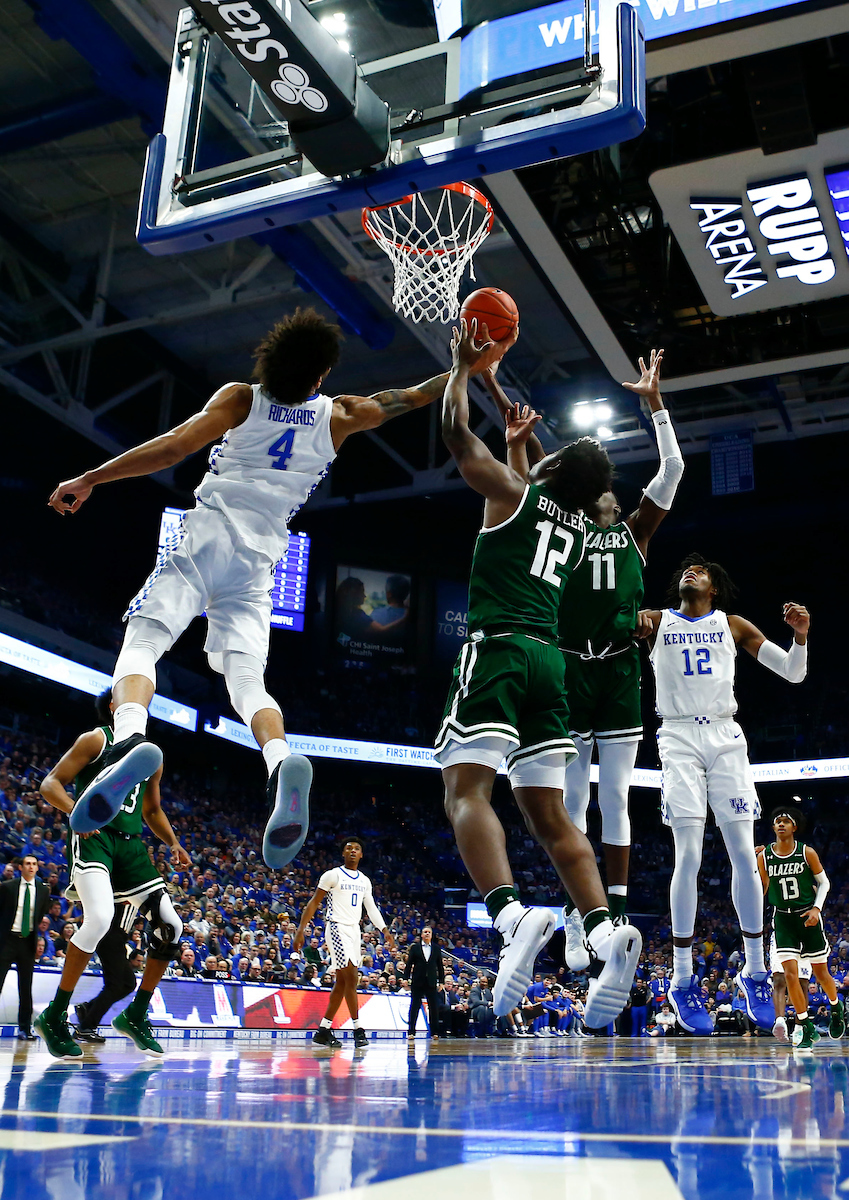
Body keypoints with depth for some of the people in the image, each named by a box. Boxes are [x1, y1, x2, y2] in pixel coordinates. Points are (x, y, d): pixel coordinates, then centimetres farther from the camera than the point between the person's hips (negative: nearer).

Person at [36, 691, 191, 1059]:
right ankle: (53, 1017, -13)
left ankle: (136, 1015, 13)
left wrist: (173, 843, 11)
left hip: (130, 844, 7)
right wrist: (77, 810, -25)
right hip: (94, 836, -7)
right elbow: (50, 784, -5)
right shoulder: (96, 739, 1)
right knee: (100, 916, -29)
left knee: (171, 926, -2)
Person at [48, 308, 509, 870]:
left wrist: (88, 479, 0)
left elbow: (173, 448, -5)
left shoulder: (239, 398, 4)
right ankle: (282, 761, -32)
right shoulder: (340, 416, 11)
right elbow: (417, 396, 23)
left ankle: (130, 737, -38)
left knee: (143, 641, -7)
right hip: (258, 560, 2)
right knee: (247, 679, -2)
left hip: (206, 536, -2)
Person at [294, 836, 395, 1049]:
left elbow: (371, 908, 15)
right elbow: (314, 903, -4)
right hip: (337, 929, -7)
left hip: (354, 931, 7)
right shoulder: (333, 875, -5)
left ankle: (323, 1031, 13)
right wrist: (301, 930, -11)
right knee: (351, 977, -13)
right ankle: (358, 1029, -6)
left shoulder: (364, 881, 14)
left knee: (342, 982, 7)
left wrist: (385, 931, 3)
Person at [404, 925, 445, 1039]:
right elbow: (409, 964, 3)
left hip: (431, 983, 2)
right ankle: (411, 1031, 5)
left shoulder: (436, 948, 9)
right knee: (414, 1007, 0)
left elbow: (440, 966, 11)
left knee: (434, 1007, 0)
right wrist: (406, 978, -4)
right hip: (417, 982, -1)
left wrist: (441, 981, 6)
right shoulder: (415, 947, 4)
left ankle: (434, 1032, 8)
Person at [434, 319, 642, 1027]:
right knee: (549, 815, 6)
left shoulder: (515, 491, 4)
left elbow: (457, 434, 10)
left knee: (467, 791, -14)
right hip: (550, 659, 7)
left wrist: (463, 365, 23)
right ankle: (606, 931, -9)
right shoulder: (577, 530, 22)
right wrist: (518, 443, 50)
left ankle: (512, 916, -34)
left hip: (498, 649, -7)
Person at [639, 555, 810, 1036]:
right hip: (679, 739, -2)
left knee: (745, 854, -5)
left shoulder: (733, 625, 14)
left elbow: (794, 673, 12)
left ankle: (756, 972, 10)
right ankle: (683, 980, -3)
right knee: (689, 855, -11)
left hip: (726, 738, 2)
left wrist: (801, 636, -8)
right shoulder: (655, 622, 10)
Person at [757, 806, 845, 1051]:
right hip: (783, 918, 1)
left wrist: (816, 908, -12)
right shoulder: (764, 856, -4)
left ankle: (836, 1007, 41)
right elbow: (761, 891, 6)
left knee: (820, 972, 10)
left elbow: (824, 882, 1)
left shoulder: (807, 852, -8)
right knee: (790, 973, -11)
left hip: (808, 917, -1)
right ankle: (806, 1027, 1)